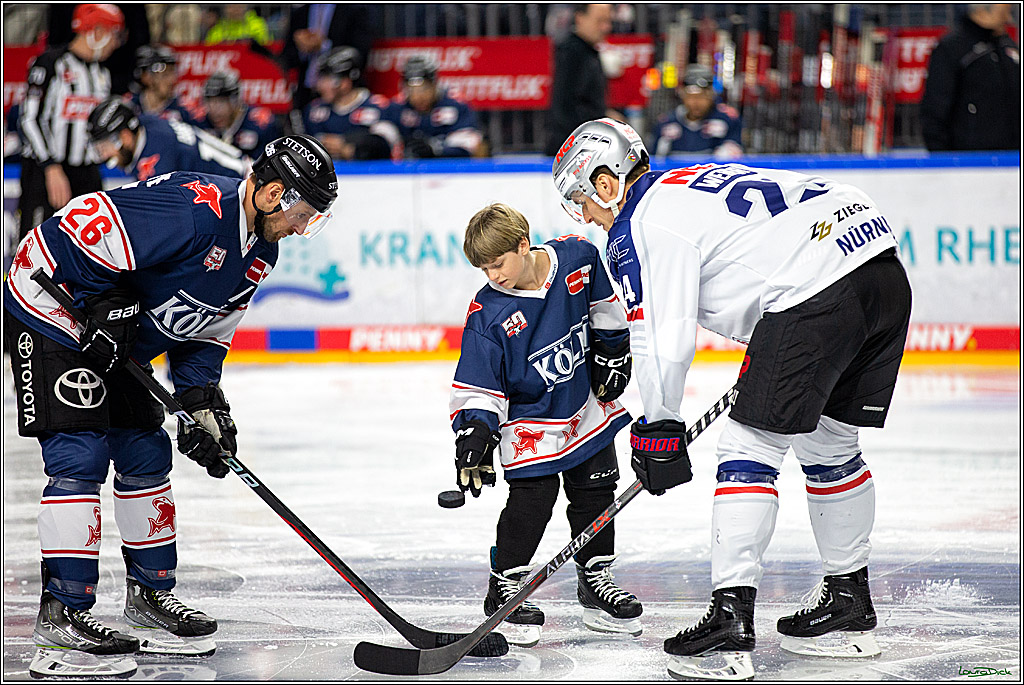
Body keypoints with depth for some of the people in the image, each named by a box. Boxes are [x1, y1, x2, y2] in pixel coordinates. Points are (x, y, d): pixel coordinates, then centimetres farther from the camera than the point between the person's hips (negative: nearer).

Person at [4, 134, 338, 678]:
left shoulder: (259, 254, 4)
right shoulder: (194, 208, -28)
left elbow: (206, 333, 12)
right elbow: (85, 226, -31)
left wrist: (202, 402, 0)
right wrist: (107, 306, -25)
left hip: (120, 346, 10)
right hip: (53, 318, -10)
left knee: (146, 455, 12)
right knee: (80, 457, -14)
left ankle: (151, 593, 27)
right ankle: (61, 616, -13)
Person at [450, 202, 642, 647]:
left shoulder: (577, 257, -15)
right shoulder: (487, 314, -21)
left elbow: (604, 303, 5)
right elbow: (478, 384, -17)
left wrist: (612, 349, 5)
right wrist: (474, 434, -27)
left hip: (586, 404, 4)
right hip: (530, 421, -4)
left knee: (595, 490, 10)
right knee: (531, 498, -11)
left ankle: (595, 577, 25)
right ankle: (505, 587, 2)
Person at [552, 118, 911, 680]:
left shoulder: (641, 226, 1)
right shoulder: (695, 182, 29)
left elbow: (664, 337, -5)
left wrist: (658, 426, 7)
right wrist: (762, 374, 38)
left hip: (818, 288, -9)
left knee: (750, 446, -3)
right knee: (829, 445, 21)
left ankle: (730, 617, -8)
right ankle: (849, 604, 29)